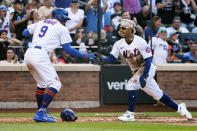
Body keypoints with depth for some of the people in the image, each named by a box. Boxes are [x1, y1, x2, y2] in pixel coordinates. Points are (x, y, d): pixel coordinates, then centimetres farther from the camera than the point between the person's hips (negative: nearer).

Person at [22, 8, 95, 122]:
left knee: (42, 83, 25)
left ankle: (40, 112, 26)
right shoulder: (62, 28, 7)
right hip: (40, 56, -8)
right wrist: (84, 56, 8)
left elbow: (25, 33, 26)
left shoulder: (40, 23, 24)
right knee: (55, 84, -9)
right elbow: (67, 49, 2)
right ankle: (41, 113, -20)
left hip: (28, 54, 8)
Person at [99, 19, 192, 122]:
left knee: (131, 85, -25)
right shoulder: (119, 44, -3)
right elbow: (112, 58, -10)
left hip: (147, 69, -7)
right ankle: (179, 108, 29)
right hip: (136, 71, 7)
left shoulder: (140, 42, -19)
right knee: (157, 94, 14)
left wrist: (144, 75, -29)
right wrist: (102, 60, -32)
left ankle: (130, 114, -16)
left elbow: (148, 60, -19)